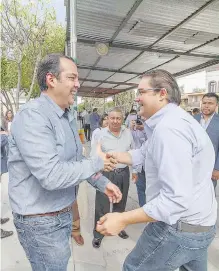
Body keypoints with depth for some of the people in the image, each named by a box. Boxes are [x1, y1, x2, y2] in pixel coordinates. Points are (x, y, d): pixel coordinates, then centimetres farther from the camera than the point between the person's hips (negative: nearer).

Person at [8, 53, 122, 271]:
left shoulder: (67, 117, 6)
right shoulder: (32, 115, -24)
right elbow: (51, 176, -32)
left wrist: (103, 183, 2)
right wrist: (97, 164, -20)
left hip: (64, 213, 8)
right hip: (41, 220, -8)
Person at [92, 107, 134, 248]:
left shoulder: (128, 132, 2)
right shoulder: (100, 134, -9)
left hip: (124, 173, 4)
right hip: (106, 173, -4)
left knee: (121, 203, 21)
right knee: (102, 205, 6)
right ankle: (98, 234, 27)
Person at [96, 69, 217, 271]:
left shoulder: (168, 128, -28)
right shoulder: (171, 121, 8)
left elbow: (177, 199, -32)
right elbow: (141, 155, 10)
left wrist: (123, 219, -28)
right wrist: (109, 155, 4)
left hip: (179, 227, -10)